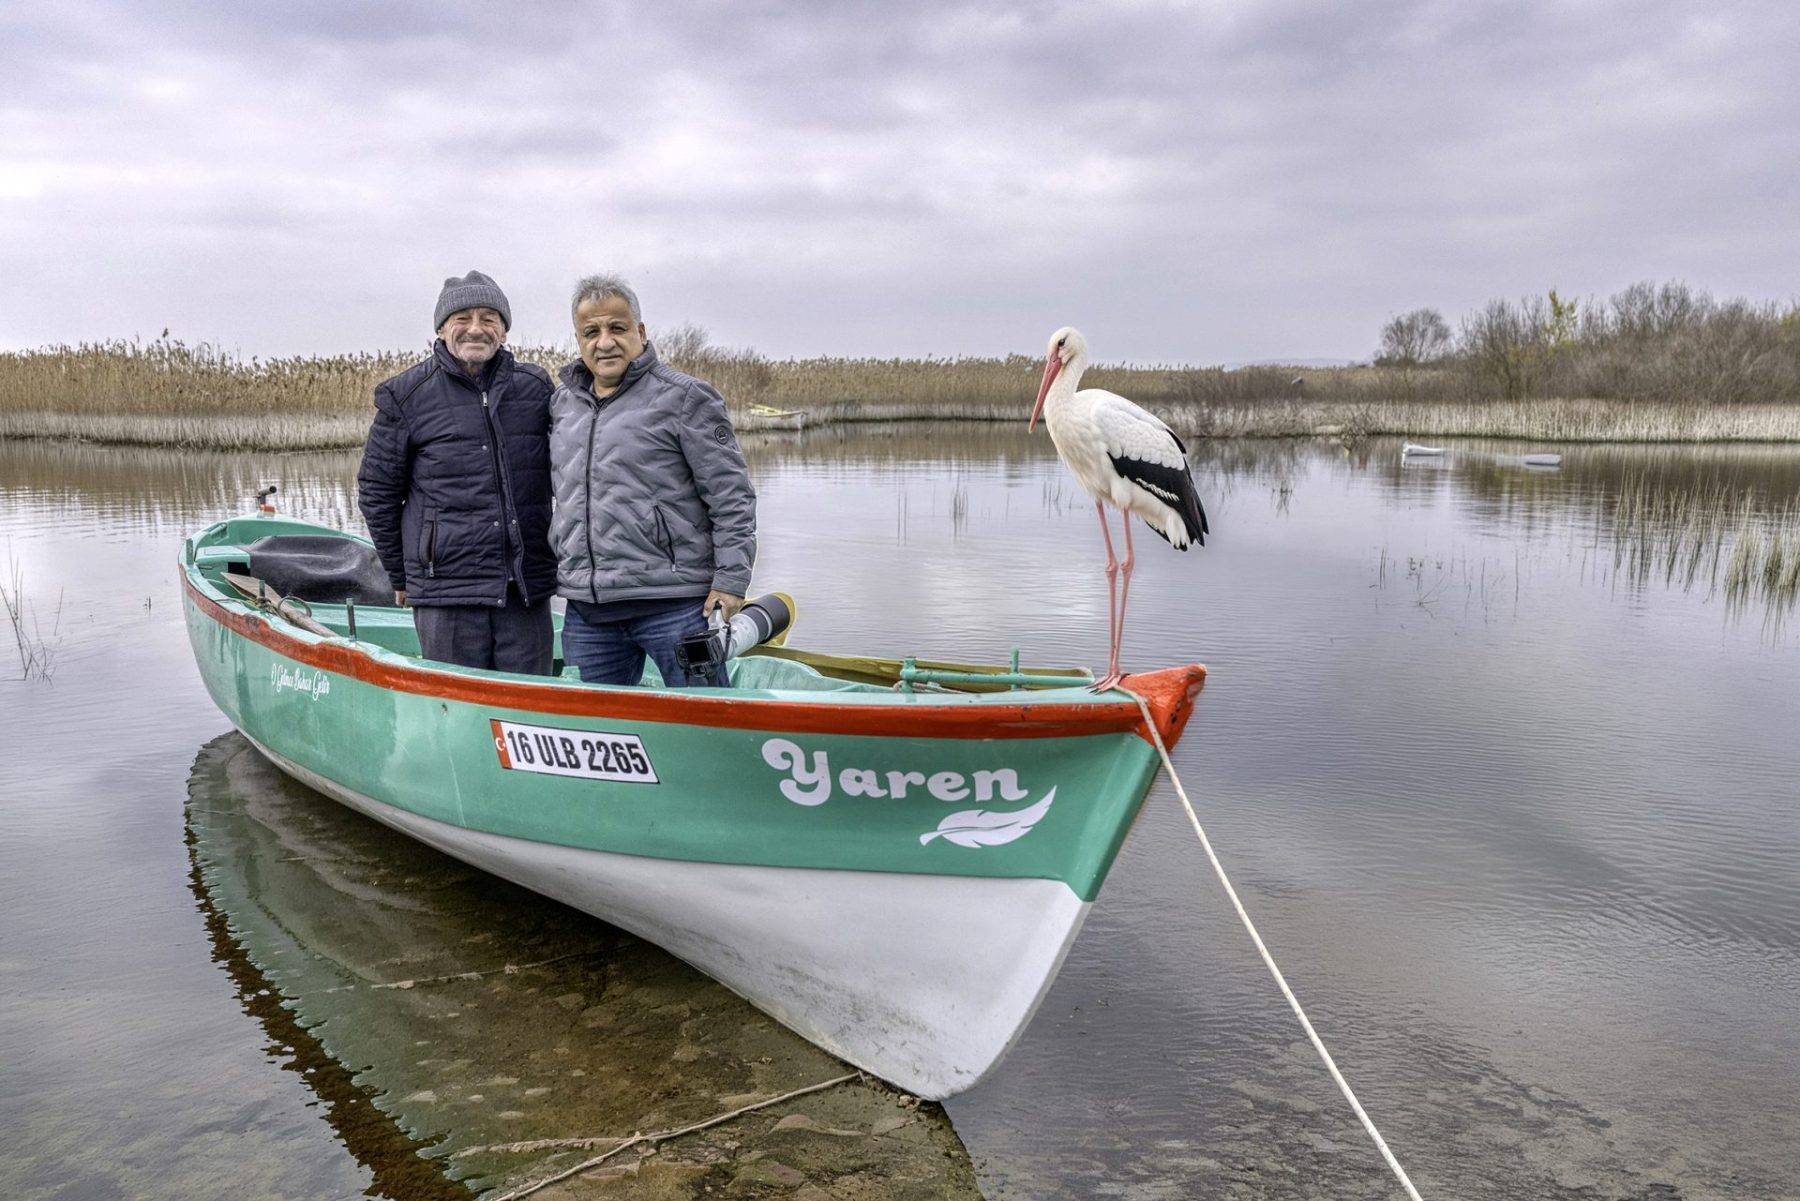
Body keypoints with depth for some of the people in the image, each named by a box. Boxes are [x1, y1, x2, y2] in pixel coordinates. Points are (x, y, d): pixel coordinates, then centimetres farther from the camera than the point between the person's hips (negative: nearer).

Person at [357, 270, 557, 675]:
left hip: (528, 594, 2)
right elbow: (376, 491, 7)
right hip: (446, 596, -2)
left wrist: (551, 558, 16)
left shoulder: (536, 388, 8)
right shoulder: (405, 395, 2)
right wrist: (401, 576, 9)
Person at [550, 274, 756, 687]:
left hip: (674, 604, -6)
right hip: (586, 611, 6)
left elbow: (732, 496, -6)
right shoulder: (562, 404, 15)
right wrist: (564, 575, 24)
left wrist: (731, 579, -11)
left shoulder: (684, 398, -3)